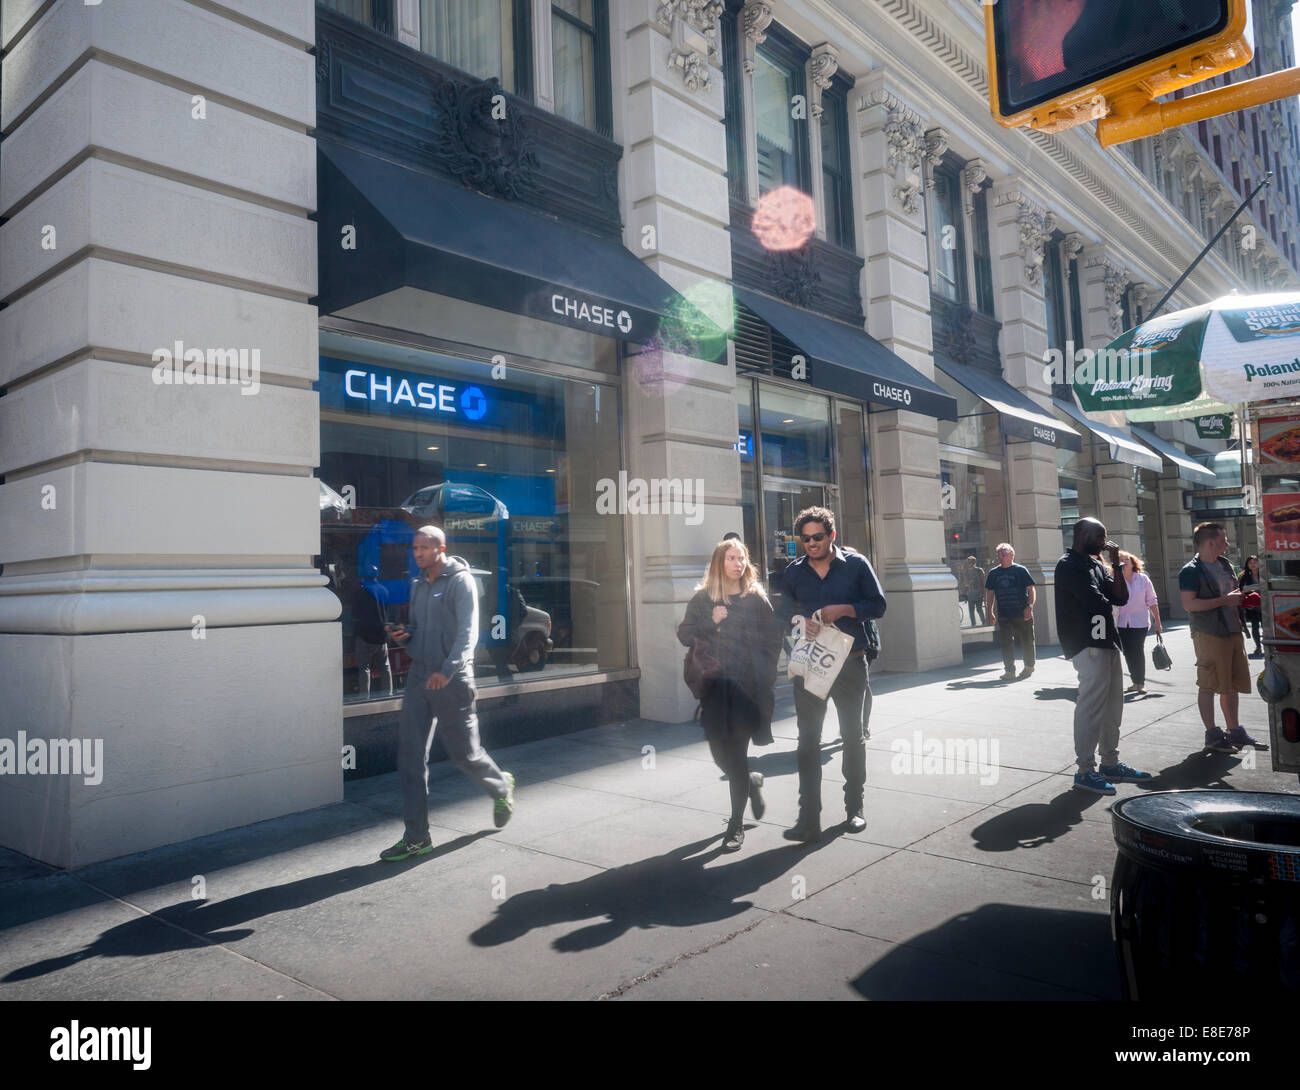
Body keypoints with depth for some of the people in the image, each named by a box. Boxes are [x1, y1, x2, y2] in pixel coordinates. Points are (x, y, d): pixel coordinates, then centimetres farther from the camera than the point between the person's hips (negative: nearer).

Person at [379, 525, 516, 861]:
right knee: (410, 754, 1)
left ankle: (501, 788, 35)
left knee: (463, 752, 4)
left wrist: (448, 670, -31)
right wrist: (402, 635, 0)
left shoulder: (461, 582, -9)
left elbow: (468, 633, -18)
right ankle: (416, 836, 7)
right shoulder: (418, 586, 14)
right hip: (419, 676, 7)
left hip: (452, 680, -6)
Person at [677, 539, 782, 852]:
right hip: (715, 687, 2)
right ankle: (752, 782, 39)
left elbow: (773, 639, 4)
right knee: (720, 755, 5)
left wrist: (763, 674, -3)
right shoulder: (702, 599, 7)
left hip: (748, 687, -2)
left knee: (736, 754, -4)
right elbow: (684, 635, 5)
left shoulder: (756, 599, 2)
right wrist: (711, 621, -10)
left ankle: (736, 825, 11)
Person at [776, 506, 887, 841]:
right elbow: (783, 612, 9)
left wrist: (844, 609, -17)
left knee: (854, 736, 11)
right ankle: (809, 819, 3)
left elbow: (877, 605, -1)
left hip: (850, 663, -1)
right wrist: (799, 620, -14)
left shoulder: (856, 564, -2)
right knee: (808, 740, -1)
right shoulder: (794, 571, 5)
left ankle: (854, 808, 27)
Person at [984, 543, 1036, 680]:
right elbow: (990, 593, 13)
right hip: (1003, 615, 3)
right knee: (1005, 643, -2)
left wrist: (1029, 606, -13)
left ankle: (1029, 666, 25)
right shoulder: (993, 573, 9)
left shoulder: (1021, 570, -2)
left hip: (1022, 614, -3)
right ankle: (1009, 670, 2)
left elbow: (1031, 589, -3)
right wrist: (990, 611, 8)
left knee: (1026, 641, 7)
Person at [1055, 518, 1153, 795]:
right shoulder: (1069, 565, -9)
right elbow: (1095, 601, -18)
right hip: (1087, 645, -10)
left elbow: (1121, 598, 11)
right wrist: (1107, 607, 4)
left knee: (1113, 704, 15)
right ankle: (1085, 770, -7)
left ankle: (1110, 763, 25)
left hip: (1107, 642, 10)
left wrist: (1115, 564, 4)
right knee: (1091, 705, -11)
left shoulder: (1095, 564, 19)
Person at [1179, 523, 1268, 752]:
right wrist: (1225, 600, -19)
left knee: (1233, 684, 13)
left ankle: (1234, 731, 24)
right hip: (1209, 635, -8)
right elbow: (1190, 604, -20)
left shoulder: (1225, 565, 16)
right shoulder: (1191, 571, -11)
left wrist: (1243, 599, 7)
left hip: (1233, 631, 9)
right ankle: (1212, 736, 4)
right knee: (1208, 685, -2)